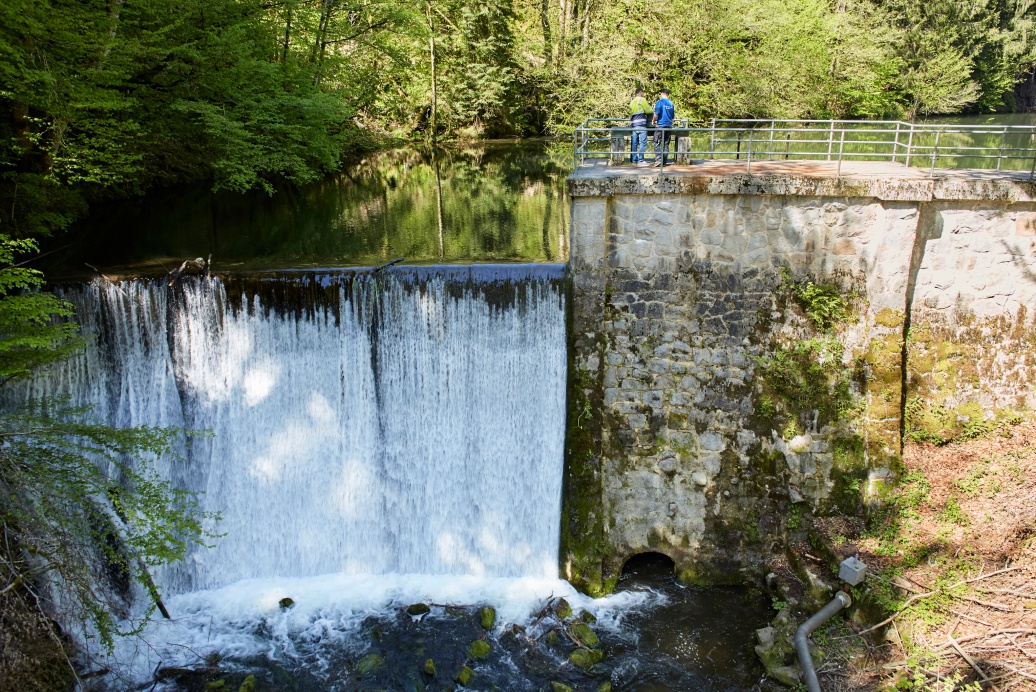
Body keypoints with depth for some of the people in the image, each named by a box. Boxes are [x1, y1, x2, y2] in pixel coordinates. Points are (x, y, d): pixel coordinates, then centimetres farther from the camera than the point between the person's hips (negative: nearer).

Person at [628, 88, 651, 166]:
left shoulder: (632, 101, 18)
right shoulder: (642, 99, -3)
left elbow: (630, 112, 17)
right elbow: (648, 111, -3)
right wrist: (649, 106, 17)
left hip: (633, 124, 7)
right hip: (641, 124, -7)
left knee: (634, 143, 10)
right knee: (643, 142, -6)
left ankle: (633, 160, 12)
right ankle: (640, 160, -9)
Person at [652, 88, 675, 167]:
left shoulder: (659, 102, -8)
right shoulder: (671, 104, 9)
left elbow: (656, 114, -13)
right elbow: (673, 117, 15)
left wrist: (653, 121, 5)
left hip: (660, 125, -5)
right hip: (669, 126, 5)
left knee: (657, 144, -1)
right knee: (666, 144, 8)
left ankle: (658, 159, -14)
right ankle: (665, 161, 8)